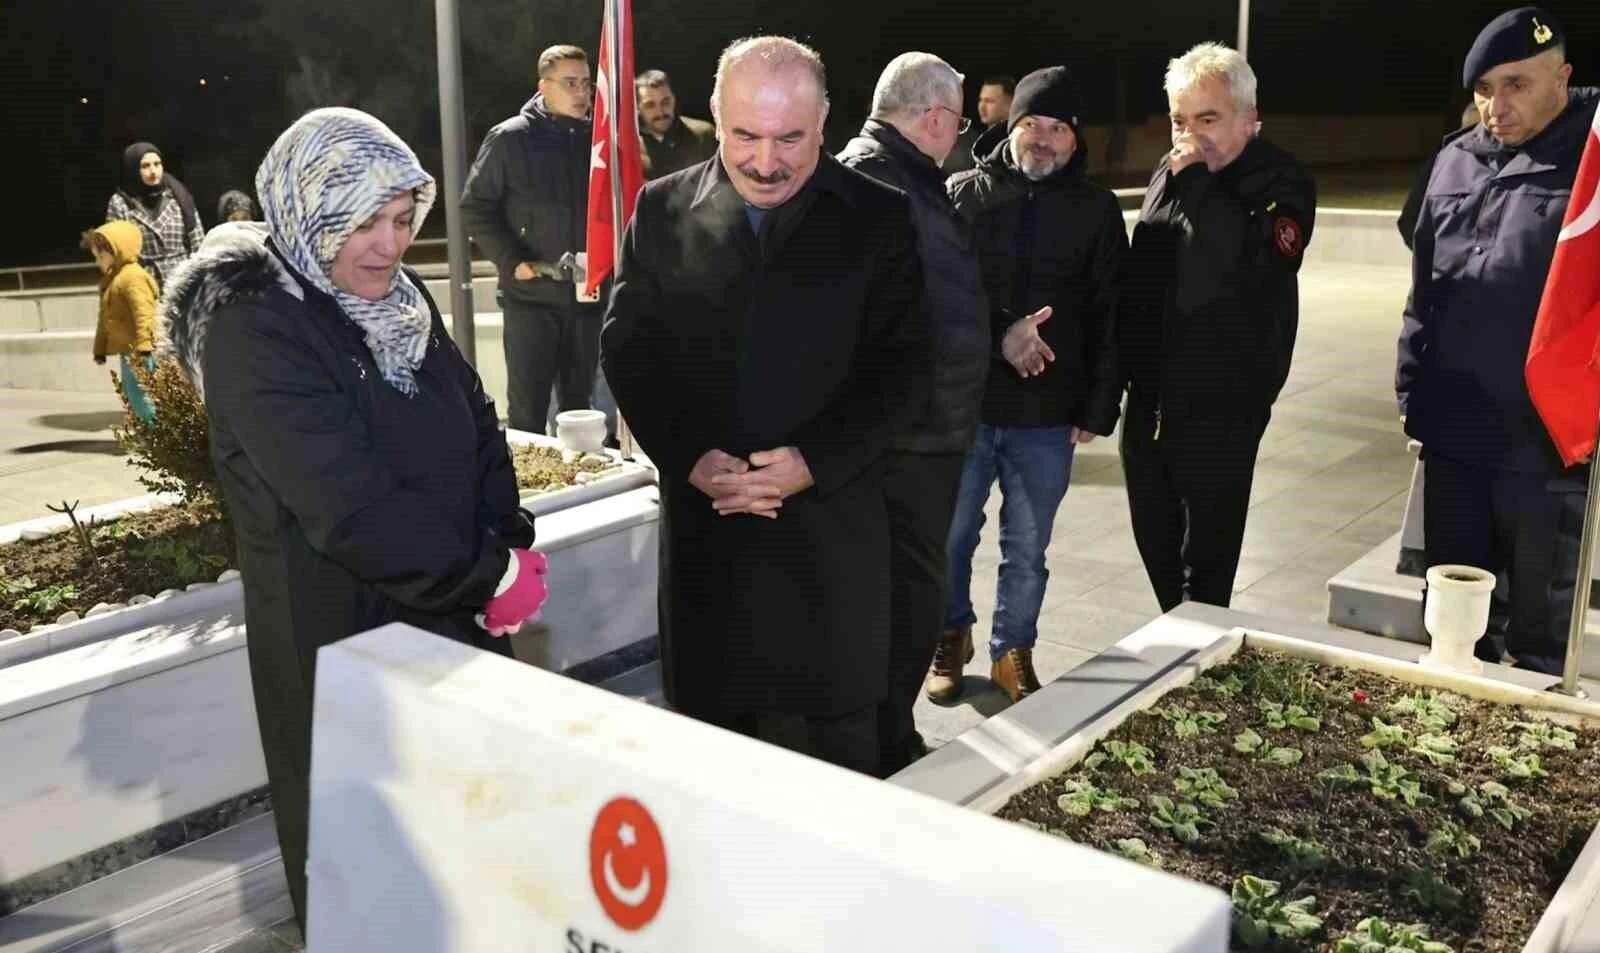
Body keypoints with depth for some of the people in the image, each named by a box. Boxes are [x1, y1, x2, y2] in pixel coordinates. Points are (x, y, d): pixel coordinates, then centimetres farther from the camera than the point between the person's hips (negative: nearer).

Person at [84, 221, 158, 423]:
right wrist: (100, 349, 27)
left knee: (141, 396, -13)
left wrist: (143, 346, -31)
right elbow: (105, 319, 25)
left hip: (137, 351, -11)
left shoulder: (133, 277, -15)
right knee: (131, 394, 15)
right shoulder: (110, 279, 19)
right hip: (127, 350, 11)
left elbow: (143, 314, -25)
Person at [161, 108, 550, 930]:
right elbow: (350, 507, -27)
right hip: (343, 638, -7)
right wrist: (488, 579, -21)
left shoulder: (398, 298, 4)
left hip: (452, 614, 7)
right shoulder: (255, 330, -20)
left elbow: (479, 426, 5)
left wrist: (510, 547, -9)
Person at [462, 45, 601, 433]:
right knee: (527, 404, 2)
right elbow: (475, 208, -2)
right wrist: (512, 262, -11)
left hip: (587, 292, 3)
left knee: (579, 401, 12)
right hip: (531, 293, -3)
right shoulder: (510, 138, -3)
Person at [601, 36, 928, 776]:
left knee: (839, 737, 11)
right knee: (708, 726, 13)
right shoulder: (663, 211, 3)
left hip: (831, 518, -1)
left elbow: (903, 368, -4)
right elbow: (626, 349, 4)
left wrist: (812, 462, -16)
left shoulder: (878, 218, -2)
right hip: (703, 516, 2)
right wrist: (690, 458, -11)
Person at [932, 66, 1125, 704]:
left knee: (1027, 549, 10)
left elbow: (1109, 317, 3)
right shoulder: (961, 195, 0)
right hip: (963, 405, 0)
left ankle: (1013, 652, 28)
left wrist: (1098, 407, -3)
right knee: (950, 536, 12)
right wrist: (1000, 333, -18)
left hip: (1048, 416, 0)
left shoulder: (1097, 211, 3)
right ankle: (952, 636, 33)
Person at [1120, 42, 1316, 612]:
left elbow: (1254, 272, -29)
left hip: (1221, 405, -6)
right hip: (1149, 398, 7)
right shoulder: (1168, 174, 9)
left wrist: (1199, 185, -24)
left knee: (1207, 559, 1)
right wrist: (1126, 366, 16)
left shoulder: (1281, 185, -10)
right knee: (1156, 544, 16)